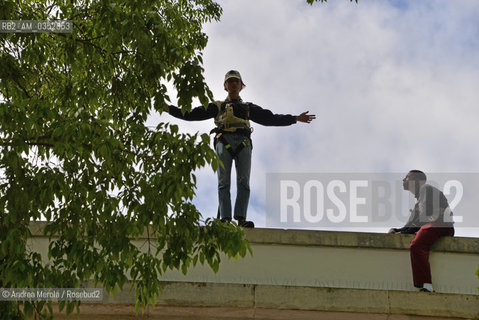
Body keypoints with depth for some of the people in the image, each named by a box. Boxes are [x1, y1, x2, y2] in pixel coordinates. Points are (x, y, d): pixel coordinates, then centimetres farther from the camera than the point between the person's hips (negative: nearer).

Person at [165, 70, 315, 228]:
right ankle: (225, 218, -21)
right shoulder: (218, 106, 28)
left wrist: (296, 119, 21)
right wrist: (169, 109, 16)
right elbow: (191, 114, 24)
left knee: (243, 182, -15)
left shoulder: (248, 108, 32)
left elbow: (271, 118, 28)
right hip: (224, 141, -1)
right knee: (224, 182, -13)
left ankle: (241, 218, -23)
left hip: (243, 143, 1)